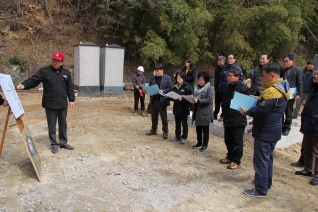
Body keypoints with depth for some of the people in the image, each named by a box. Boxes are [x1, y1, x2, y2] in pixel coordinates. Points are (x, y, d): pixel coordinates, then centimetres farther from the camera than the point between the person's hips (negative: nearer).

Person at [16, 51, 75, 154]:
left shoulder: (66, 73, 6)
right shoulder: (44, 71, -3)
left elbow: (70, 88, 10)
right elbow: (33, 80, -10)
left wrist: (71, 99, 7)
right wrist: (24, 85, -28)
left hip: (63, 104, 3)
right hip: (50, 104, -2)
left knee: (63, 124, 13)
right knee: (52, 125, 6)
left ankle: (63, 142, 27)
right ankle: (54, 144, 20)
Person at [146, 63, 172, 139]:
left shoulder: (167, 78, -4)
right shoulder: (152, 78, 10)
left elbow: (170, 88, -7)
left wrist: (163, 91, -21)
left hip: (162, 100, -4)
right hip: (153, 100, 5)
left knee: (164, 117, 5)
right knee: (154, 116, 14)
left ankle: (165, 132, 13)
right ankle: (153, 130, 27)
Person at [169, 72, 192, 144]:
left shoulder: (187, 87, -10)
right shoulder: (175, 87, 7)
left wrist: (182, 99, -28)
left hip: (184, 109, -5)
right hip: (176, 108, 6)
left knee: (184, 124, 8)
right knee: (177, 124, 16)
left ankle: (184, 137, 19)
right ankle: (177, 137, 28)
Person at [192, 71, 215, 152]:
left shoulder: (210, 88, -11)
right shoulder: (197, 87, 11)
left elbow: (209, 100, -21)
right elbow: (195, 97, 16)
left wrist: (198, 100, -25)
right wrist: (192, 99, -6)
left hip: (205, 113, -7)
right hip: (197, 111, 7)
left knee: (205, 129, 7)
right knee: (198, 129, 15)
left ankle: (205, 145, 19)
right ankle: (199, 143, 29)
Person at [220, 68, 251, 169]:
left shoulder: (244, 88, -14)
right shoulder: (228, 87, 11)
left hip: (238, 121, -8)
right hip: (227, 119, 8)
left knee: (237, 142, 5)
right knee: (228, 141, 18)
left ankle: (236, 161, 17)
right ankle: (230, 157, 34)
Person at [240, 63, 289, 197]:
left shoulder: (272, 91, -23)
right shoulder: (281, 88, 10)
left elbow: (261, 111, -24)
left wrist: (247, 112, -10)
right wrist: (259, 99, 6)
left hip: (265, 132, -11)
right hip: (273, 130, 11)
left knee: (261, 160, -2)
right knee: (268, 158, 21)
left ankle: (260, 190, 8)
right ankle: (266, 183, 35)